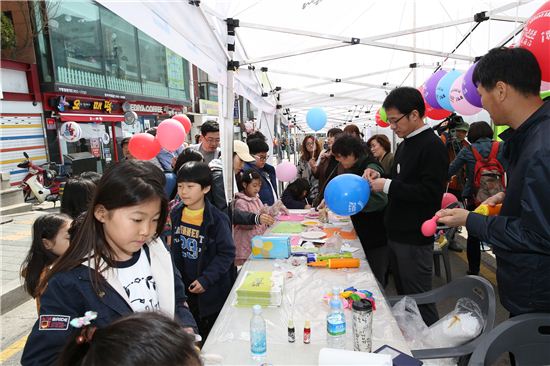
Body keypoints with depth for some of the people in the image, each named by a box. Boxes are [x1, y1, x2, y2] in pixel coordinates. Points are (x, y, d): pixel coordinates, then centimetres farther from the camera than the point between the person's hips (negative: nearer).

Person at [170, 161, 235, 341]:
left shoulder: (217, 219, -20)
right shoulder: (176, 213, -2)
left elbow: (227, 253, -17)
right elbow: (175, 248, 10)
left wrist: (206, 279, -21)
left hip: (213, 290, -5)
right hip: (185, 287, 5)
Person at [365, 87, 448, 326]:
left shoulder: (432, 146, -16)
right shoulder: (406, 144, 12)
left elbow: (430, 192, -24)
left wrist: (387, 186, -20)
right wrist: (380, 176, 4)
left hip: (415, 239, -9)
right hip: (397, 234, 9)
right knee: (403, 297, 20)